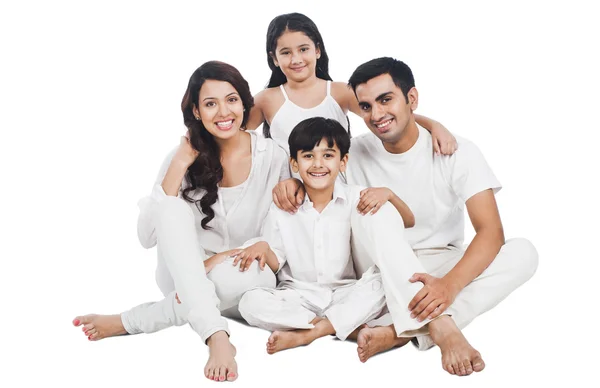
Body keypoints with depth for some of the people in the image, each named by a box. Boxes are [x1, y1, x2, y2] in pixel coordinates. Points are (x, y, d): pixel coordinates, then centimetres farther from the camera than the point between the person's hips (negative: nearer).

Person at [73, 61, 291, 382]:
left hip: (246, 275, -1)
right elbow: (147, 236, -14)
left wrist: (225, 259, -21)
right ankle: (216, 336, -38)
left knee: (235, 281, -39)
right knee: (175, 206, -29)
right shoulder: (185, 156, -6)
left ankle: (127, 322, -21)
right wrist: (180, 165, -21)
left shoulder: (272, 156, -9)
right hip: (186, 276, 1)